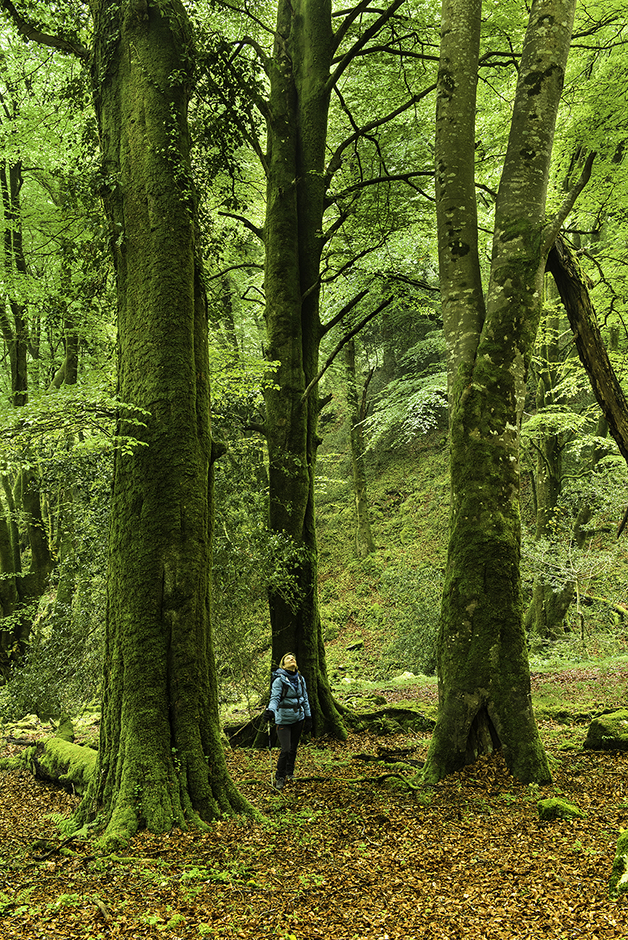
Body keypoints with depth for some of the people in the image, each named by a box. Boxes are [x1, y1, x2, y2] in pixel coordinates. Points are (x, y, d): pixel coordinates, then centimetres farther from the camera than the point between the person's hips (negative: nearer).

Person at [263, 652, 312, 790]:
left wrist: (308, 717, 13)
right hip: (284, 719, -5)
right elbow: (275, 698, -21)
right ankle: (280, 777, 9)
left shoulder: (300, 679, 6)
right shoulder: (279, 680, -12)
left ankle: (290, 773, 33)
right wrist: (270, 710, -40)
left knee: (293, 748, 13)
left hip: (298, 718, 5)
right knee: (286, 749, -9)